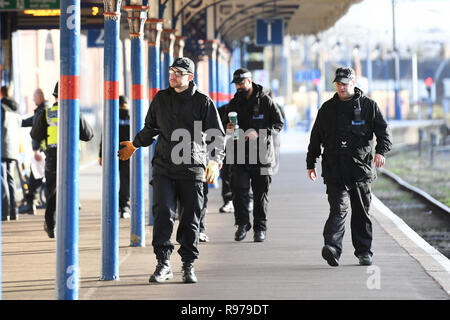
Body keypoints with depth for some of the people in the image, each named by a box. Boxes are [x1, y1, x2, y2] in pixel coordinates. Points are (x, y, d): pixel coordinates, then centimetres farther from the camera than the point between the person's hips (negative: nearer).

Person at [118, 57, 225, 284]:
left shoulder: (203, 102, 0)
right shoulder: (161, 99, 10)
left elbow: (218, 135, 0)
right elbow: (150, 129, 26)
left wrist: (215, 161, -13)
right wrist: (134, 145, 29)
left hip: (192, 170, -2)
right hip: (164, 167, 2)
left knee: (190, 219, 3)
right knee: (163, 212, -10)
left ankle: (188, 265, 13)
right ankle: (163, 263, -7)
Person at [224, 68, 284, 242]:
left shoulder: (265, 101, -2)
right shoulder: (234, 104, 10)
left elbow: (279, 123, -2)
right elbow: (227, 124, 19)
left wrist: (259, 133, -15)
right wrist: (229, 129, -6)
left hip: (262, 154, -2)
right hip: (240, 154, 2)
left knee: (261, 193, 4)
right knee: (239, 190, -7)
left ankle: (260, 228, 13)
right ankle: (242, 224, 8)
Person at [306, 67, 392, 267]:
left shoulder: (368, 106, 6)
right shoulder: (327, 108, 11)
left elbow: (383, 131, 0)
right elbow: (316, 138, 18)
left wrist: (381, 151, -18)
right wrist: (310, 163, 17)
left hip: (361, 168, 0)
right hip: (335, 169, 0)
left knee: (361, 212, 9)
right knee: (339, 208, -16)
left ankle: (364, 251, 19)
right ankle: (332, 247, -29)